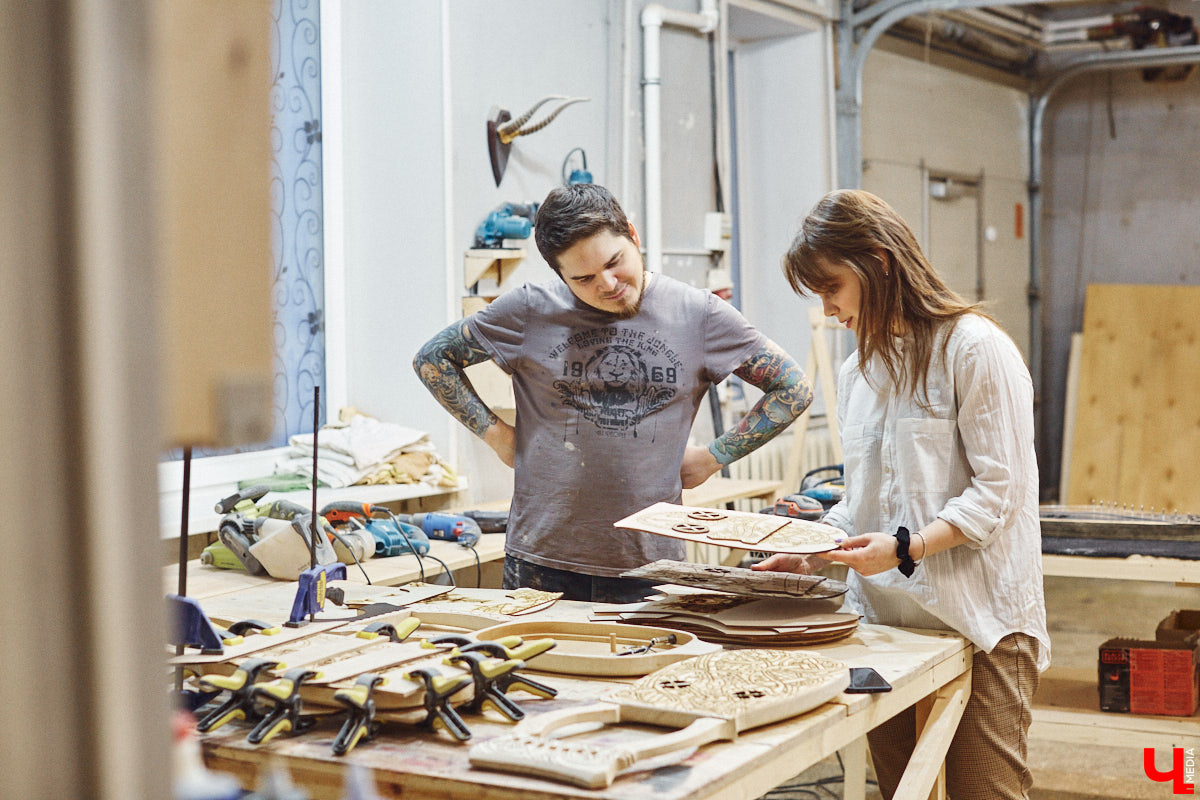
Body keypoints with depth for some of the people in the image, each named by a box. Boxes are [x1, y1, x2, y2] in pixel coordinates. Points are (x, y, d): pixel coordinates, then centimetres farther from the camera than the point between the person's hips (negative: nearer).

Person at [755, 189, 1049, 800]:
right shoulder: (857, 372, 16)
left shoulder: (974, 347, -8)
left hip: (979, 620, -6)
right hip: (884, 615, 7)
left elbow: (998, 490, -12)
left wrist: (906, 548, -22)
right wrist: (811, 555, 4)